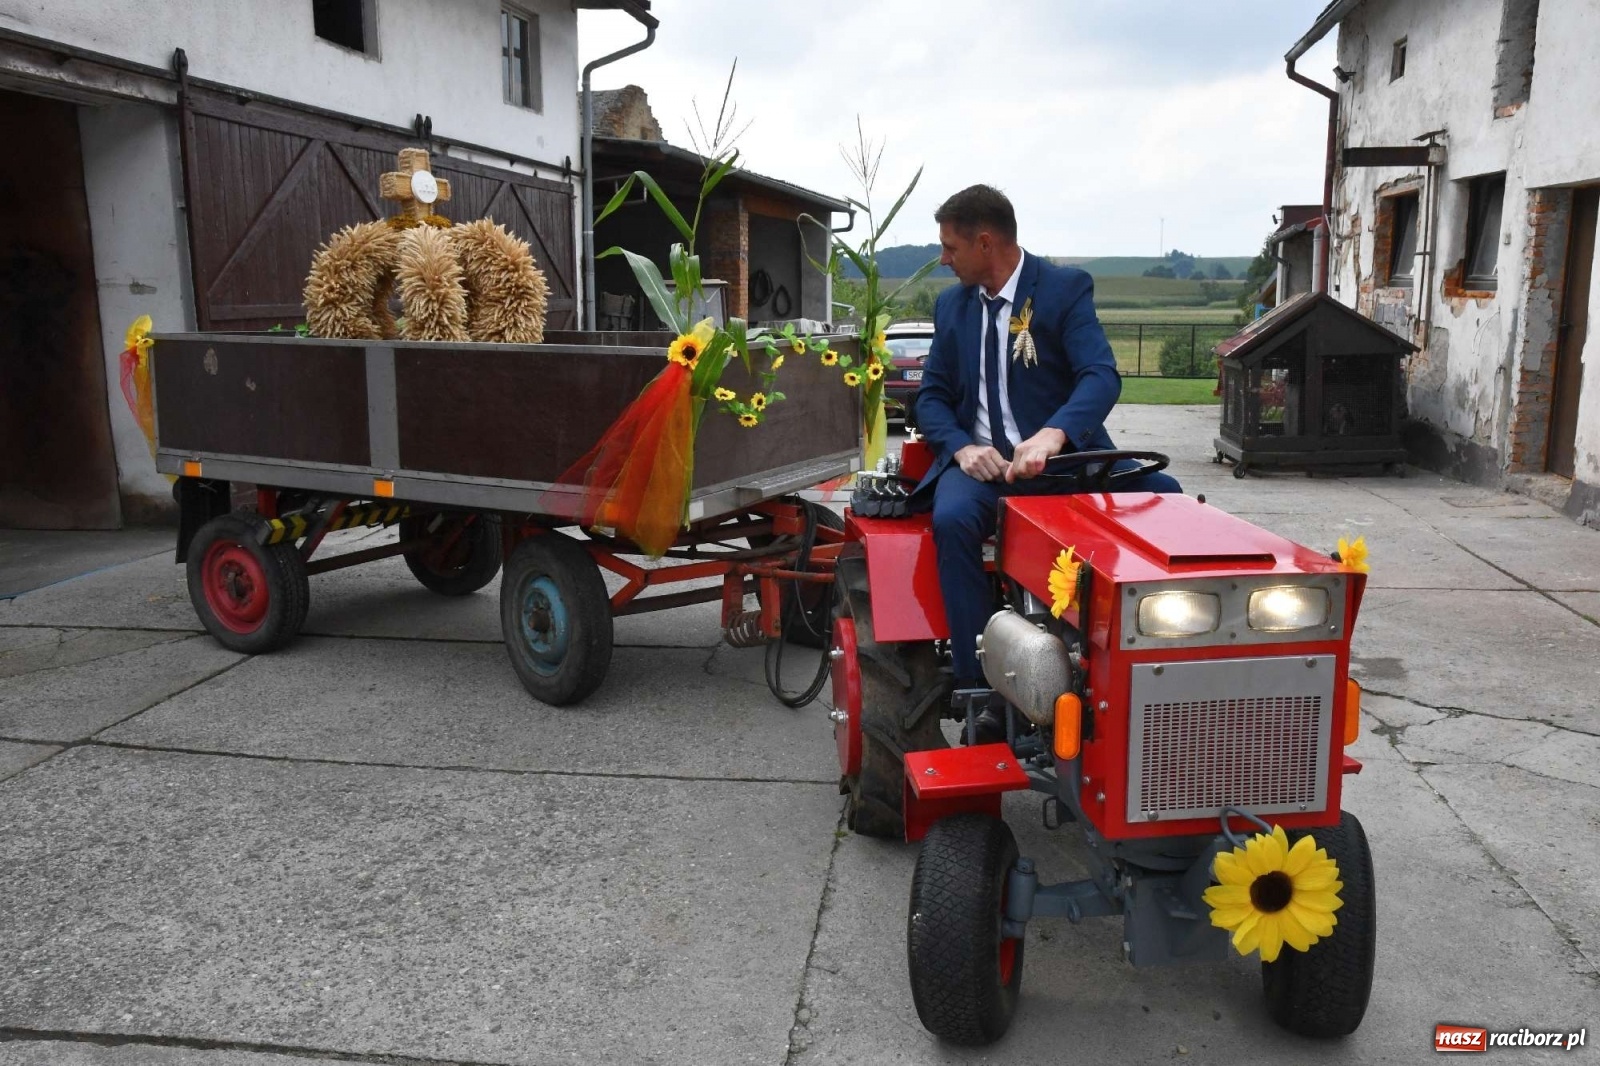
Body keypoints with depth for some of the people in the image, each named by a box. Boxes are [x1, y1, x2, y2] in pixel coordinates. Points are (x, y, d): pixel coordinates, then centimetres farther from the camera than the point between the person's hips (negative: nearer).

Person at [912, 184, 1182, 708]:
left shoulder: (1066, 288, -2)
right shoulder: (951, 305, 13)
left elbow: (1102, 375, -16)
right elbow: (932, 395, 12)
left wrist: (1051, 436, -37)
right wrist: (962, 448, -12)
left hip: (1060, 455, -1)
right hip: (982, 459, 2)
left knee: (1163, 496, -26)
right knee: (953, 519, -32)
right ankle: (978, 686, -26)